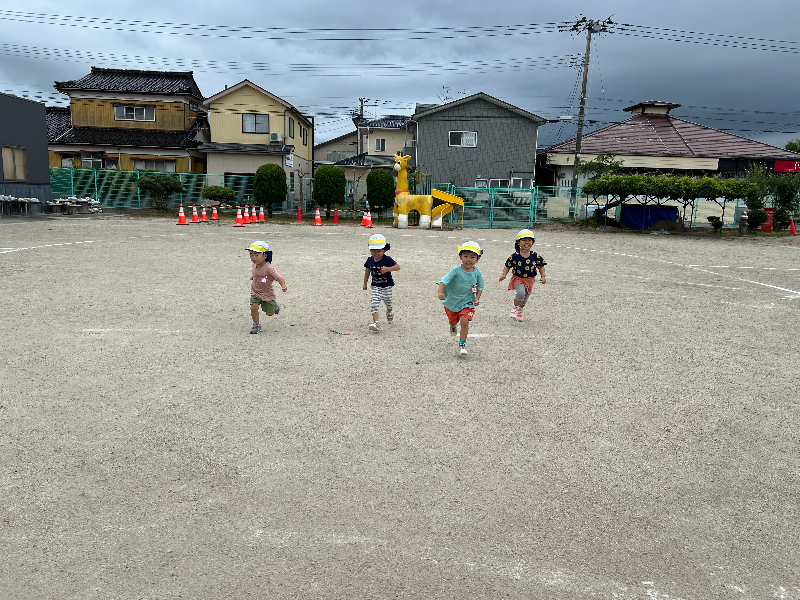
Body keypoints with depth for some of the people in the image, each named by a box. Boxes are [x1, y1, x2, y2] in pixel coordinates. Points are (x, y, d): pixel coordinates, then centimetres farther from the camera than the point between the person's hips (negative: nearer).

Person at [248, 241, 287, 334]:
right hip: (255, 292, 4)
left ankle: (274, 304, 44)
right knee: (253, 307, -18)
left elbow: (278, 277, -39)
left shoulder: (268, 268, -30)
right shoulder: (254, 265, -8)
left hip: (267, 294, -4)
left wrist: (283, 286, -53)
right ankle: (256, 325, 2)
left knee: (270, 313, 10)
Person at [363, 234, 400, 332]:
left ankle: (390, 312, 53)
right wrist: (365, 283, 18)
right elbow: (367, 271, 12)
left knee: (388, 302, 19)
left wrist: (387, 269, -38)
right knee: (374, 303, -13)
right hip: (376, 286, 2)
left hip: (387, 285, -2)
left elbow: (398, 267, -22)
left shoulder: (387, 259, -16)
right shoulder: (370, 260, -4)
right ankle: (375, 322, -16)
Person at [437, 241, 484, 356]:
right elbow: (445, 280, -29)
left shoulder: (477, 272, -11)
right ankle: (453, 325, 61)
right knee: (452, 320, 20)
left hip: (467, 301, 0)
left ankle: (462, 344, 2)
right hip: (452, 300, 0)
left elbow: (480, 287, 4)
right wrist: (440, 292, -46)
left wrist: (477, 298, -10)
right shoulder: (456, 270, -20)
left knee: (464, 321, -16)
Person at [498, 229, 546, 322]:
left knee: (525, 298, 12)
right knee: (521, 292, -27)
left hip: (529, 280, 3)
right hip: (517, 279, -3)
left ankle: (519, 311, 39)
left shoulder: (535, 256, -7)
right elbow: (507, 266, -2)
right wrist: (504, 274, -15)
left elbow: (541, 266, 3)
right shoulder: (515, 256, -11)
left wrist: (543, 277, -6)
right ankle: (515, 309, -3)